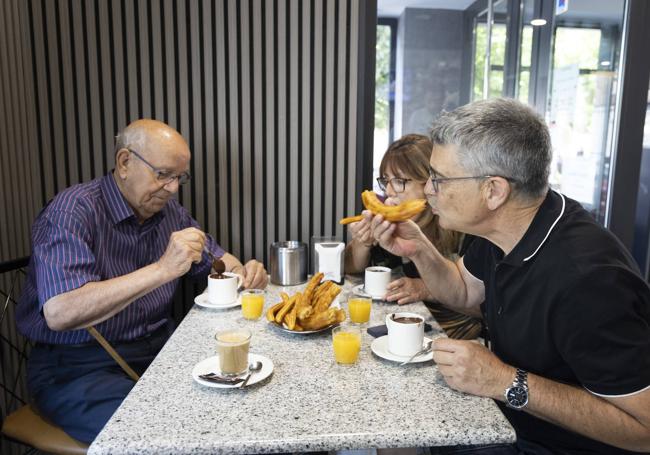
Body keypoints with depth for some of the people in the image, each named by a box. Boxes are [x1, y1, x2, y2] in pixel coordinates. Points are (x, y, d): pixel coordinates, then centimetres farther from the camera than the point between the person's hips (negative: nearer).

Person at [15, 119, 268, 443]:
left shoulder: (167, 210, 3)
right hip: (79, 365, -6)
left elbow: (215, 258, 17)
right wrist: (162, 270, -35)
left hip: (157, 348, 6)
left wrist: (243, 272, -7)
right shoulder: (73, 212, -18)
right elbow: (59, 313, -31)